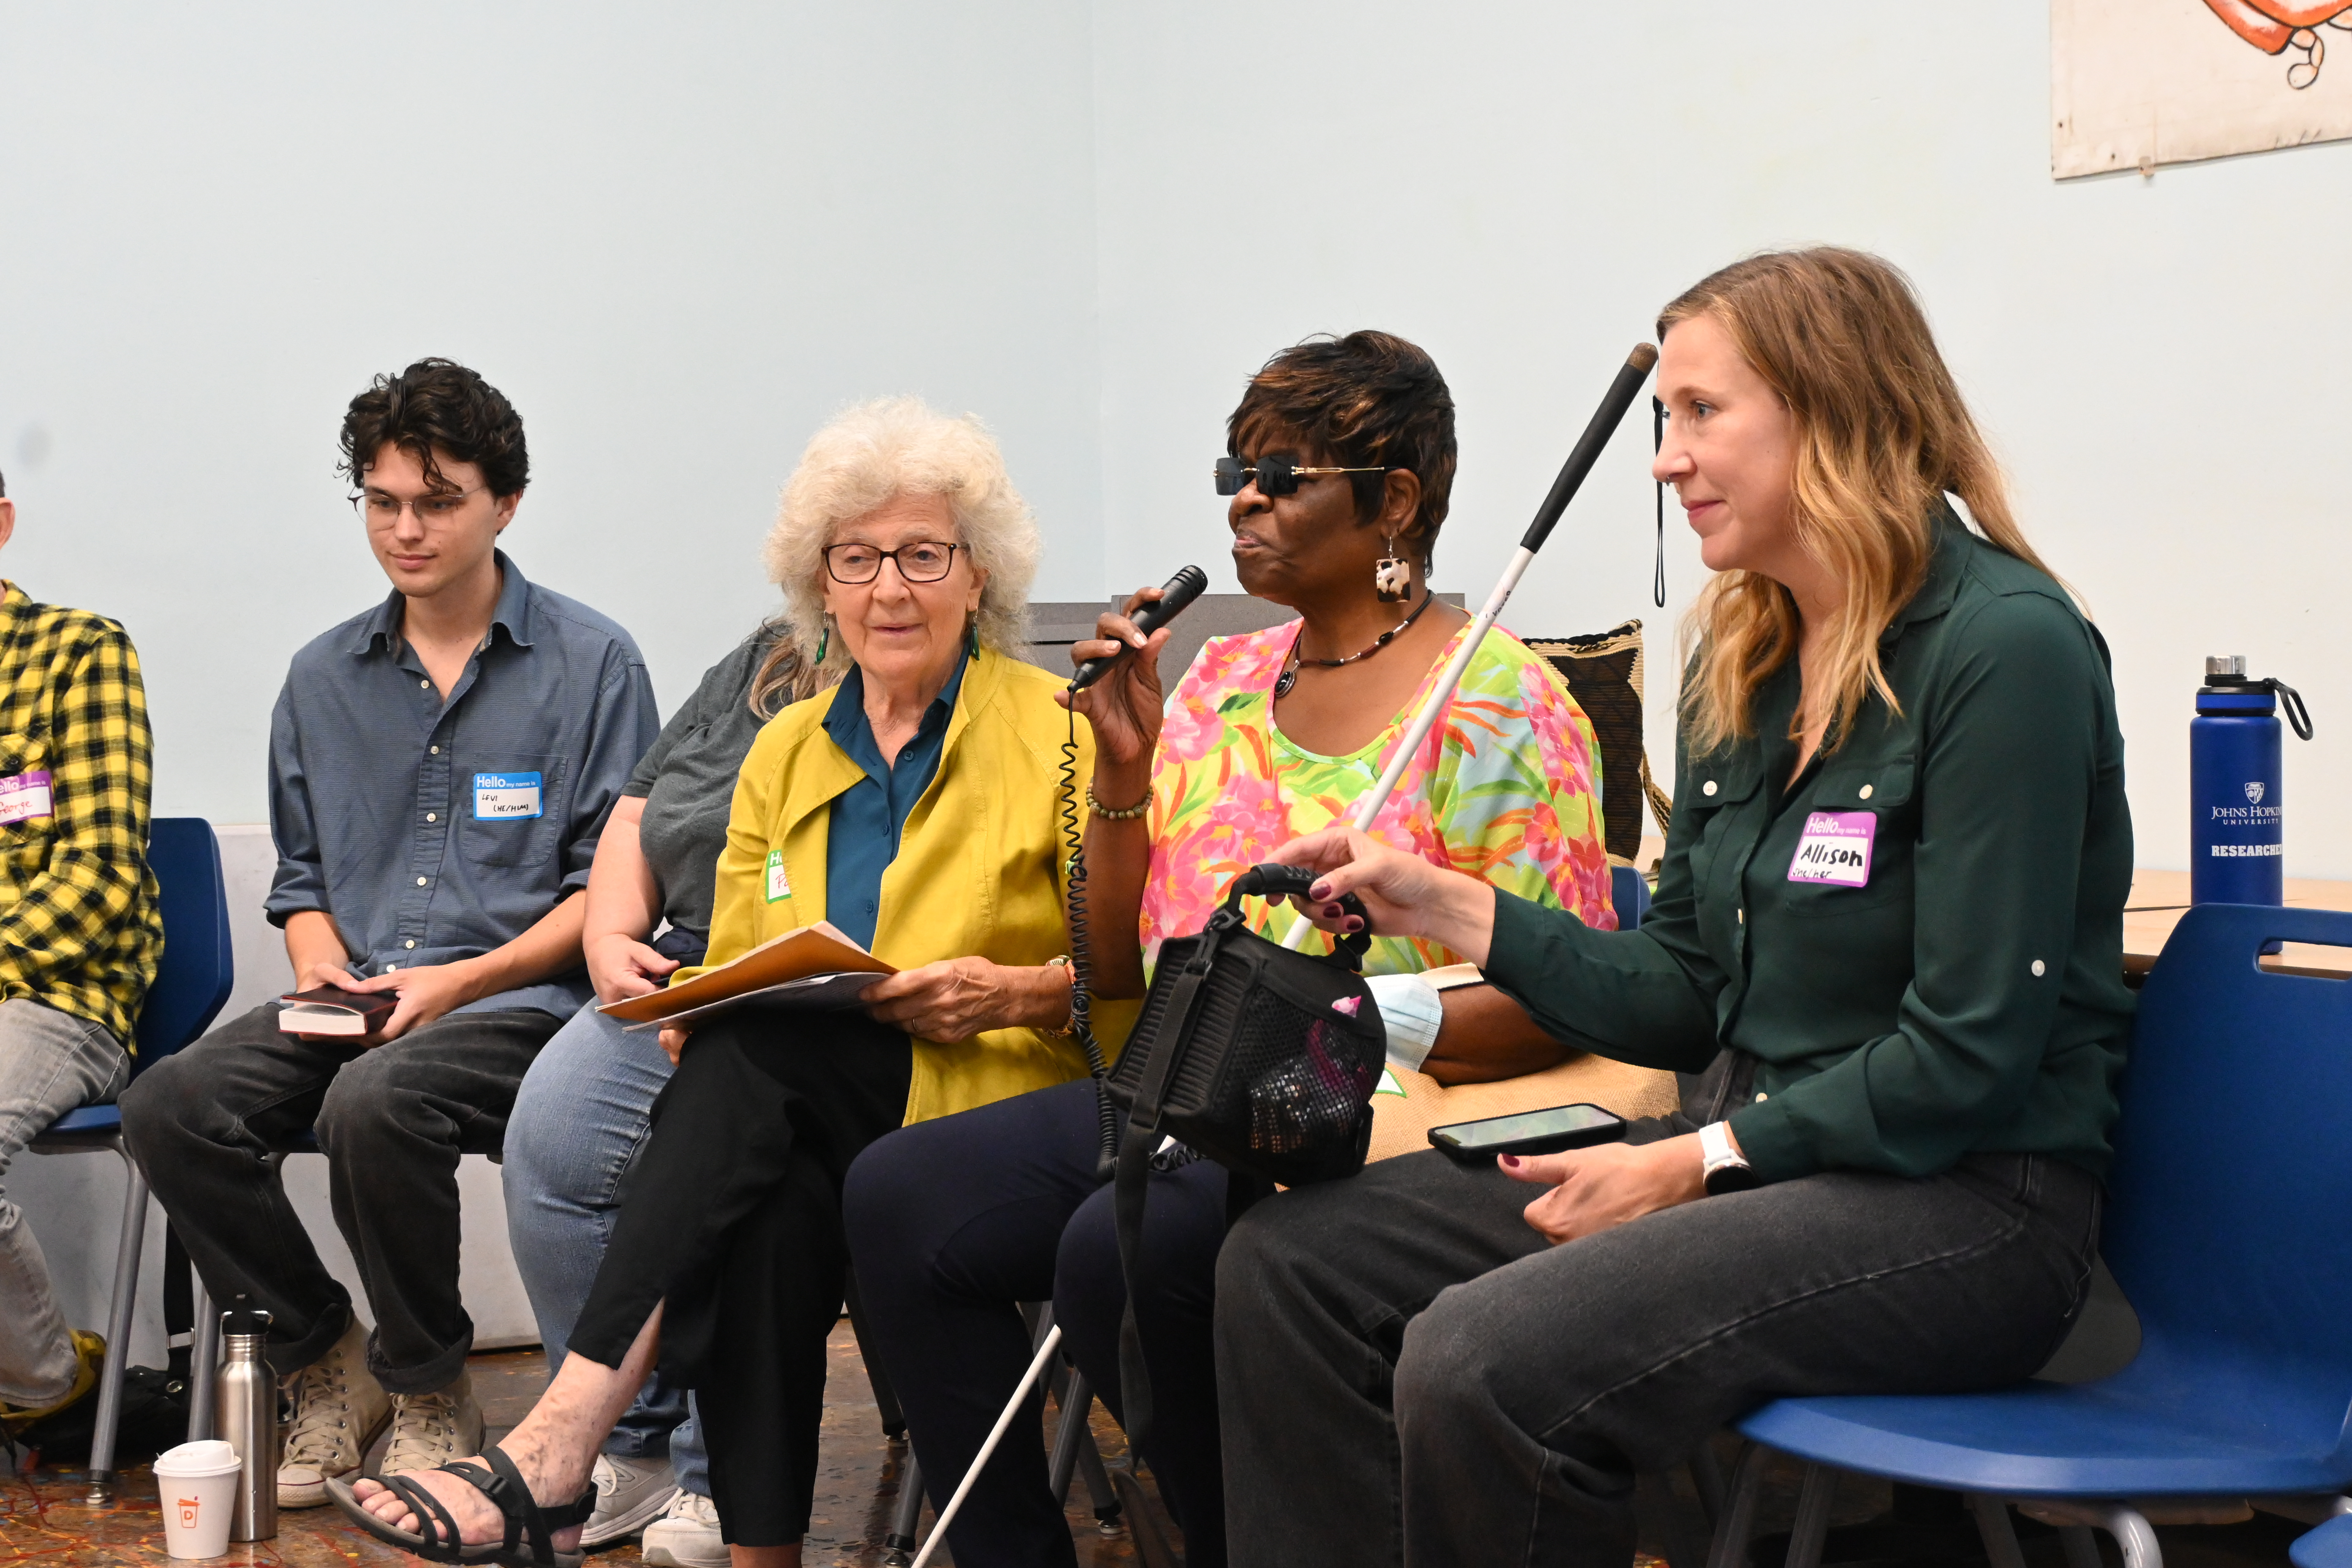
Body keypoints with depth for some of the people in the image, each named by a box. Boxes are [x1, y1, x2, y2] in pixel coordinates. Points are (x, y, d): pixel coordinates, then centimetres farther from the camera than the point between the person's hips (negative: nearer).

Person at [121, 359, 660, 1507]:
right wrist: (322, 970, 0)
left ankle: (430, 1387, -10)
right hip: (353, 1000, 5)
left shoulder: (591, 663, 1)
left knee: (373, 1101, -35)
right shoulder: (323, 679, 16)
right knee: (168, 1107, -21)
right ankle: (325, 1358, 0)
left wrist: (459, 981, -13)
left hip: (521, 997, -5)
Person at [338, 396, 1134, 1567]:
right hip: (801, 1116, 4)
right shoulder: (784, 750, 17)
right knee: (767, 1207, -34)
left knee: (751, 1056, -32)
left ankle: (554, 1450, -37)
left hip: (1003, 1099, -4)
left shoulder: (1059, 733, 3)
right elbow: (735, 973, 17)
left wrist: (1014, 994, -19)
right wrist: (693, 1015, -7)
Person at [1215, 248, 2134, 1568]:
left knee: (1481, 1363, -29)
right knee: (1289, 1263, -4)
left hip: (1964, 1202, -8)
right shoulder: (1744, 667, 11)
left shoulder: (2003, 646, -14)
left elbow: (1969, 1052, -18)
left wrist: (1694, 1163, -15)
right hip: (1753, 1153, 8)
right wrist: (1442, 906, 3)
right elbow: (1686, 997, 13)